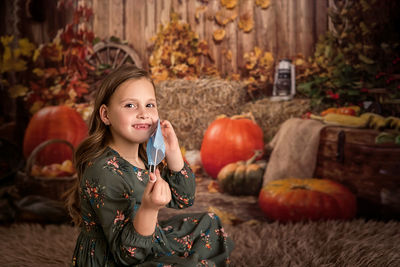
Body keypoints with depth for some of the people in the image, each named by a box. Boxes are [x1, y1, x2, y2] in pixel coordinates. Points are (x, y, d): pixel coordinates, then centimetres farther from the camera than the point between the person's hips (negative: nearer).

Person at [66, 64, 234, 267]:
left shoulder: (144, 156, -3)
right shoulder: (104, 172, -28)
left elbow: (183, 200, 5)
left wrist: (172, 152, -8)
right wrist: (148, 209, -44)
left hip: (144, 248, 9)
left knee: (208, 225, 18)